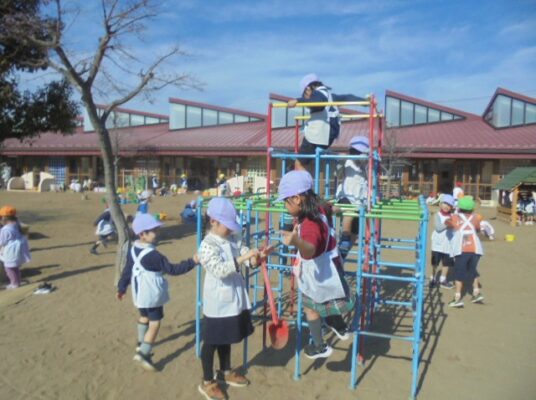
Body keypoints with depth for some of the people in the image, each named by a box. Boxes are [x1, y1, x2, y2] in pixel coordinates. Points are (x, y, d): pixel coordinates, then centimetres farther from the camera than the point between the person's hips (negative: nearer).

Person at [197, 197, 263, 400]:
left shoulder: (233, 240, 4)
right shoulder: (207, 246, -20)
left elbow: (245, 253, 0)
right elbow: (219, 270, -32)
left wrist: (254, 257, -23)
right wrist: (242, 258, -37)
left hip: (234, 298, 8)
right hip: (217, 302, -8)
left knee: (226, 338, 24)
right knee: (212, 341, 8)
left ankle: (226, 372, 42)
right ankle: (207, 382, 24)